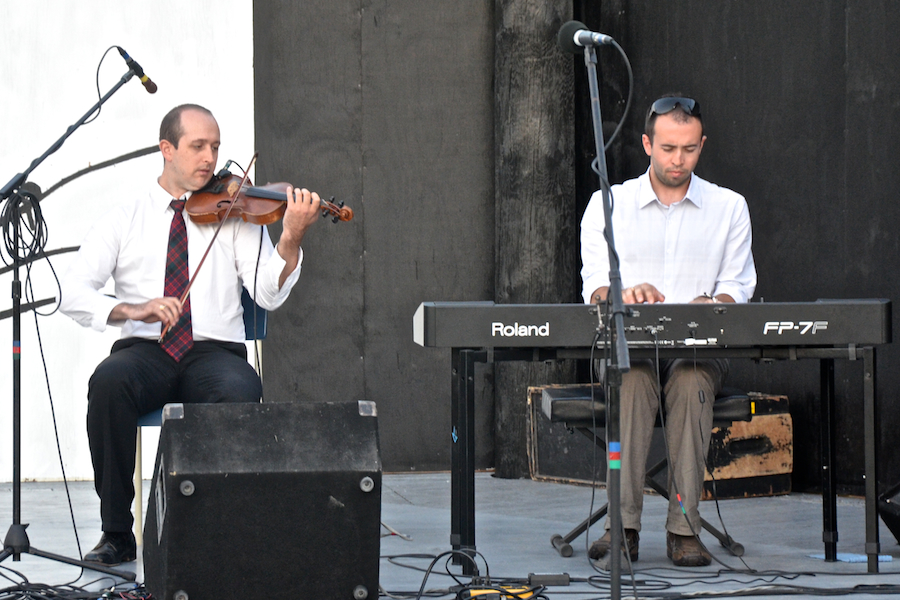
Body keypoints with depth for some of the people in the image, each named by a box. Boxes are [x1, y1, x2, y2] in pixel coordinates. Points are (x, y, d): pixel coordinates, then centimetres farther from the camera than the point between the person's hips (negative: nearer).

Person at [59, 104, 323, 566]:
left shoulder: (234, 213, 10)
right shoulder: (125, 216, 10)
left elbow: (268, 294, -2)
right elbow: (73, 292, -1)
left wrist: (292, 238, -20)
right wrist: (131, 309, -20)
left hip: (215, 352, 0)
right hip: (145, 353, 0)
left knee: (241, 391, -35)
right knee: (109, 381, -34)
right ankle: (116, 534, -22)